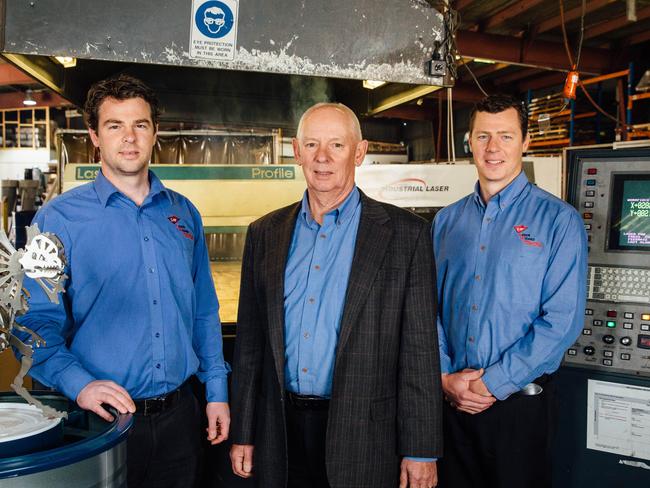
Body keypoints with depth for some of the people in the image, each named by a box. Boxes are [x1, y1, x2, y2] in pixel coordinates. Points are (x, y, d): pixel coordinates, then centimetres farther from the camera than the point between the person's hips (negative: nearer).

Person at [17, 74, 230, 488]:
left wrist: (217, 392, 6)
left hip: (179, 414, 4)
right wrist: (79, 383, -25)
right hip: (105, 420, -3)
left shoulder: (184, 213, 5)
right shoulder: (59, 218, -6)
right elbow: (37, 320, -9)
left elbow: (205, 312, 9)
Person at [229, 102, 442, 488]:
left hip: (362, 436, -3)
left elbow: (420, 350, -7)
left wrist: (420, 451, -8)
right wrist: (243, 433, 8)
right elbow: (250, 340, 7)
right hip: (281, 433, 3)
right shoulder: (265, 233, 5)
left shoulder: (405, 233, -7)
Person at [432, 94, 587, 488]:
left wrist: (494, 384, -15)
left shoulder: (559, 220, -6)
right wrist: (445, 375, -6)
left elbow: (563, 319, -13)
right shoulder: (447, 220, 7)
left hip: (520, 401, -3)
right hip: (453, 399, 4)